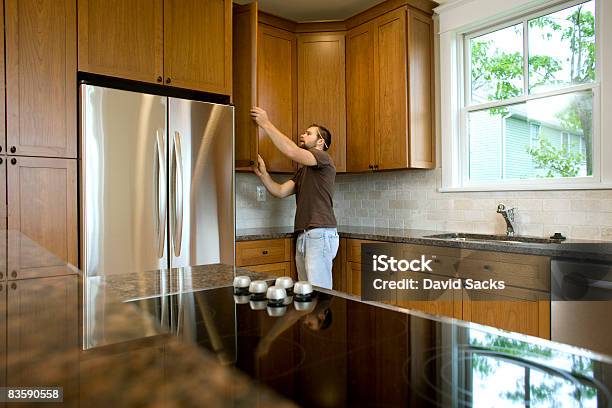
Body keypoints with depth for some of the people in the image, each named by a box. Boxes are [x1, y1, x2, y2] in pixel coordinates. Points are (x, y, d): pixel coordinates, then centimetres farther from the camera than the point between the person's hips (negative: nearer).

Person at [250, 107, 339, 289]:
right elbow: (280, 191, 14)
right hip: (303, 235, 8)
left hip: (321, 234, -8)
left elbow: (292, 151, -17)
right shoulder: (302, 171, 24)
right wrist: (263, 173, 0)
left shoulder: (323, 158, -2)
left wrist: (266, 124, -12)